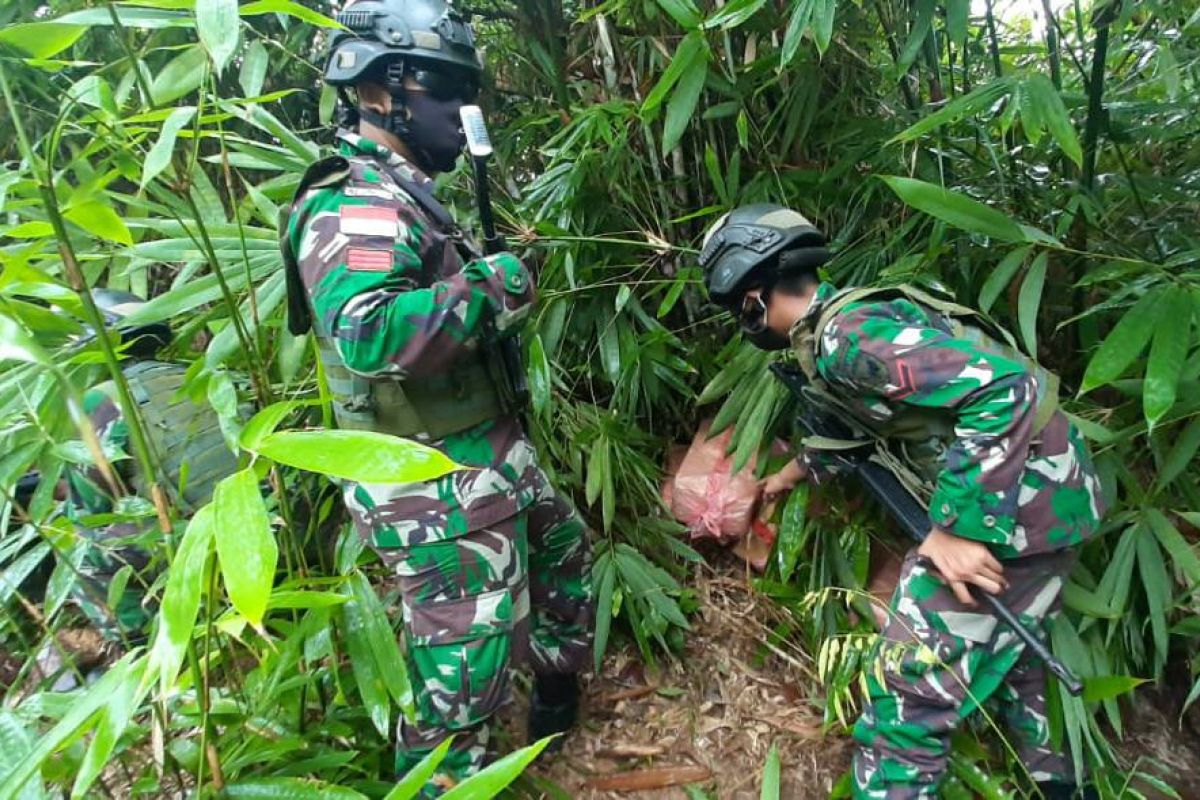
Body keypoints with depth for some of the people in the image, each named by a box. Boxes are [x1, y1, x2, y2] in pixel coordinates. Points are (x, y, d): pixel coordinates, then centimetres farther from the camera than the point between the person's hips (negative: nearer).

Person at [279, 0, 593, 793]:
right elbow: (365, 332, -37)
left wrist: (495, 275, 2)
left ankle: (559, 687, 52)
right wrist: (491, 288, -25)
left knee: (564, 549, 30)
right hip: (438, 486, -11)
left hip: (490, 453, 11)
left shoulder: (404, 193, 12)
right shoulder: (355, 205, -20)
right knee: (462, 674, 2)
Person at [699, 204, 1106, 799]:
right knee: (1006, 654, 30)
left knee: (908, 695, -2)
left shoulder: (844, 334, -21)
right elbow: (863, 421, 27)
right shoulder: (836, 324, 9)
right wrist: (797, 470, 40)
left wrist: (960, 527, -27)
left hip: (1007, 508, -10)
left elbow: (1004, 387, -30)